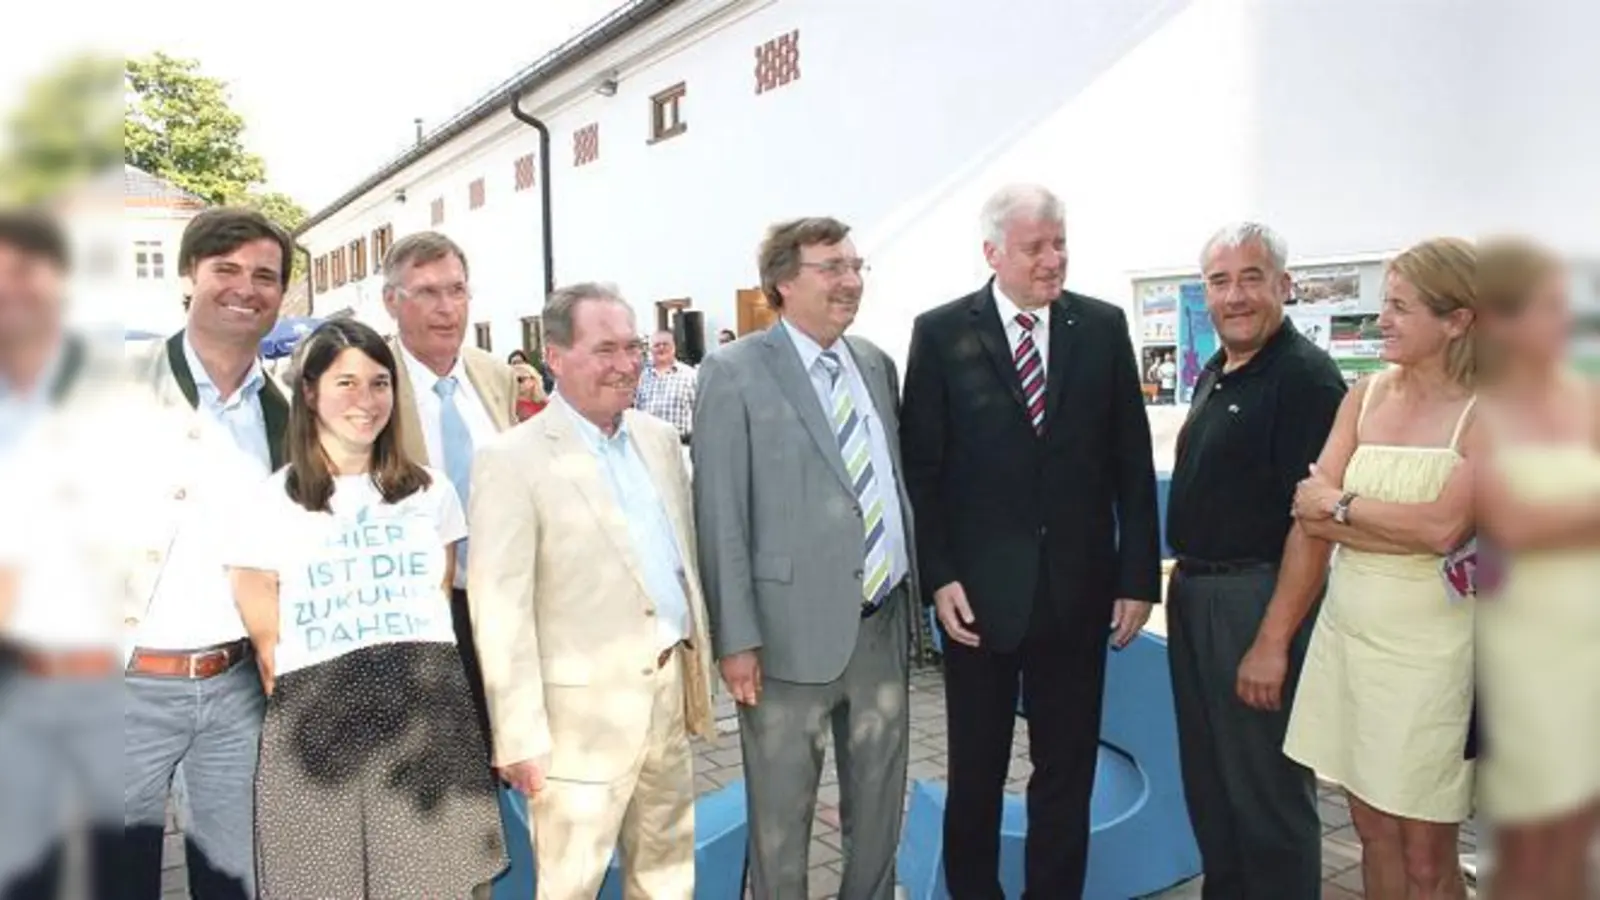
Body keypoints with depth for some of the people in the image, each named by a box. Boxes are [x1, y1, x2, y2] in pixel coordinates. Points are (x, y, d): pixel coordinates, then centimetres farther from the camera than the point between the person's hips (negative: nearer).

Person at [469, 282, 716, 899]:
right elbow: (500, 612, -14)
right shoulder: (511, 460, -13)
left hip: (670, 692, 6)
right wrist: (520, 735, -14)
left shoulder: (660, 437, 7)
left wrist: (699, 668, 14)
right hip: (585, 711, -6)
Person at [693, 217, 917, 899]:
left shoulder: (876, 365, 9)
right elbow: (721, 516, -11)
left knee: (880, 797, 20)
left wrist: (911, 589, 12)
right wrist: (737, 638, -13)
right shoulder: (735, 373, -9)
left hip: (884, 622, 6)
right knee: (782, 810, 12)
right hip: (797, 629, -5)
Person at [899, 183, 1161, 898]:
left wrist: (1139, 574, 0)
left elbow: (1132, 461, 3)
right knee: (975, 775, 14)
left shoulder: (1103, 327, 3)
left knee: (1068, 773, 13)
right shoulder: (940, 333, -3)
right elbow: (920, 467, -3)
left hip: (1079, 590, 2)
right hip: (979, 592, -1)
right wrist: (938, 576, -9)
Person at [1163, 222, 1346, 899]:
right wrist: (1185, 588, 13)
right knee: (1207, 780, 19)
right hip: (1194, 591, 9)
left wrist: (1272, 641, -22)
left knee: (1267, 790, 4)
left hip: (1260, 597, -9)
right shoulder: (1214, 374, 12)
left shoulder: (1305, 376, -15)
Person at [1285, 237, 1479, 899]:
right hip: (1348, 628, 5)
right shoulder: (1365, 396, 5)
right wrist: (1409, 529, -14)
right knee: (1373, 833, 17)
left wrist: (1341, 504, -9)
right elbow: (1311, 513, -1)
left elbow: (1444, 527, -21)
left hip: (1428, 644, -4)